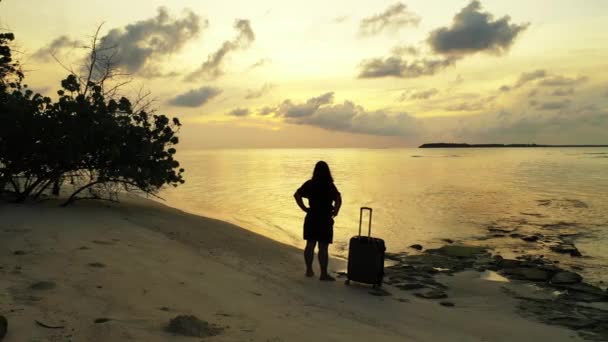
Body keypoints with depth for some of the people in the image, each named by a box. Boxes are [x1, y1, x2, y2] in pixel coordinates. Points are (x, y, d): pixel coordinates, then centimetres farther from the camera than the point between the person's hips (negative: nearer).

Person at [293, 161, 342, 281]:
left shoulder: (309, 184, 2)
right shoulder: (330, 186, -10)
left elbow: (297, 195, -3)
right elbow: (338, 200, -24)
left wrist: (304, 208, 2)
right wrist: (335, 211, -9)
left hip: (311, 218, 4)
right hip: (325, 220, -4)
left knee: (310, 245, 14)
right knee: (323, 248, 0)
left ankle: (309, 270, 24)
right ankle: (324, 274, 6)